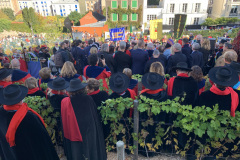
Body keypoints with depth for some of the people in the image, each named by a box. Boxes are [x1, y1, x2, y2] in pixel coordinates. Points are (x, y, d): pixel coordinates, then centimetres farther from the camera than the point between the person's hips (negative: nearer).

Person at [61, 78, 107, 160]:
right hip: (89, 132, -1)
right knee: (91, 151, 20)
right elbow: (95, 116, -5)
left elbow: (64, 122, -2)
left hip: (74, 134, 1)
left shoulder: (65, 102, -14)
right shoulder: (88, 99, -17)